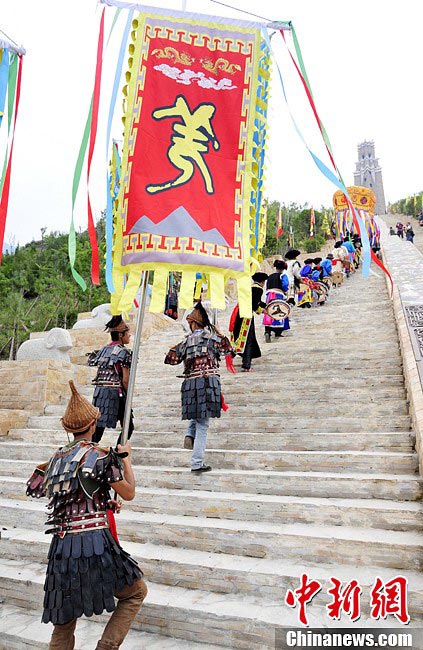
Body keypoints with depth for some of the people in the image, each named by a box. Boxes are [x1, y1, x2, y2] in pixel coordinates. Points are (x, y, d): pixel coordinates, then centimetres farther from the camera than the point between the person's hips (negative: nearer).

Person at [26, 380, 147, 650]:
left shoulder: (56, 458, 9)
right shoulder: (100, 455, -11)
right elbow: (129, 493, -1)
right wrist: (126, 458, 11)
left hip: (61, 545, 6)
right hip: (95, 542, -6)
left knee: (64, 623, 19)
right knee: (136, 591, 18)